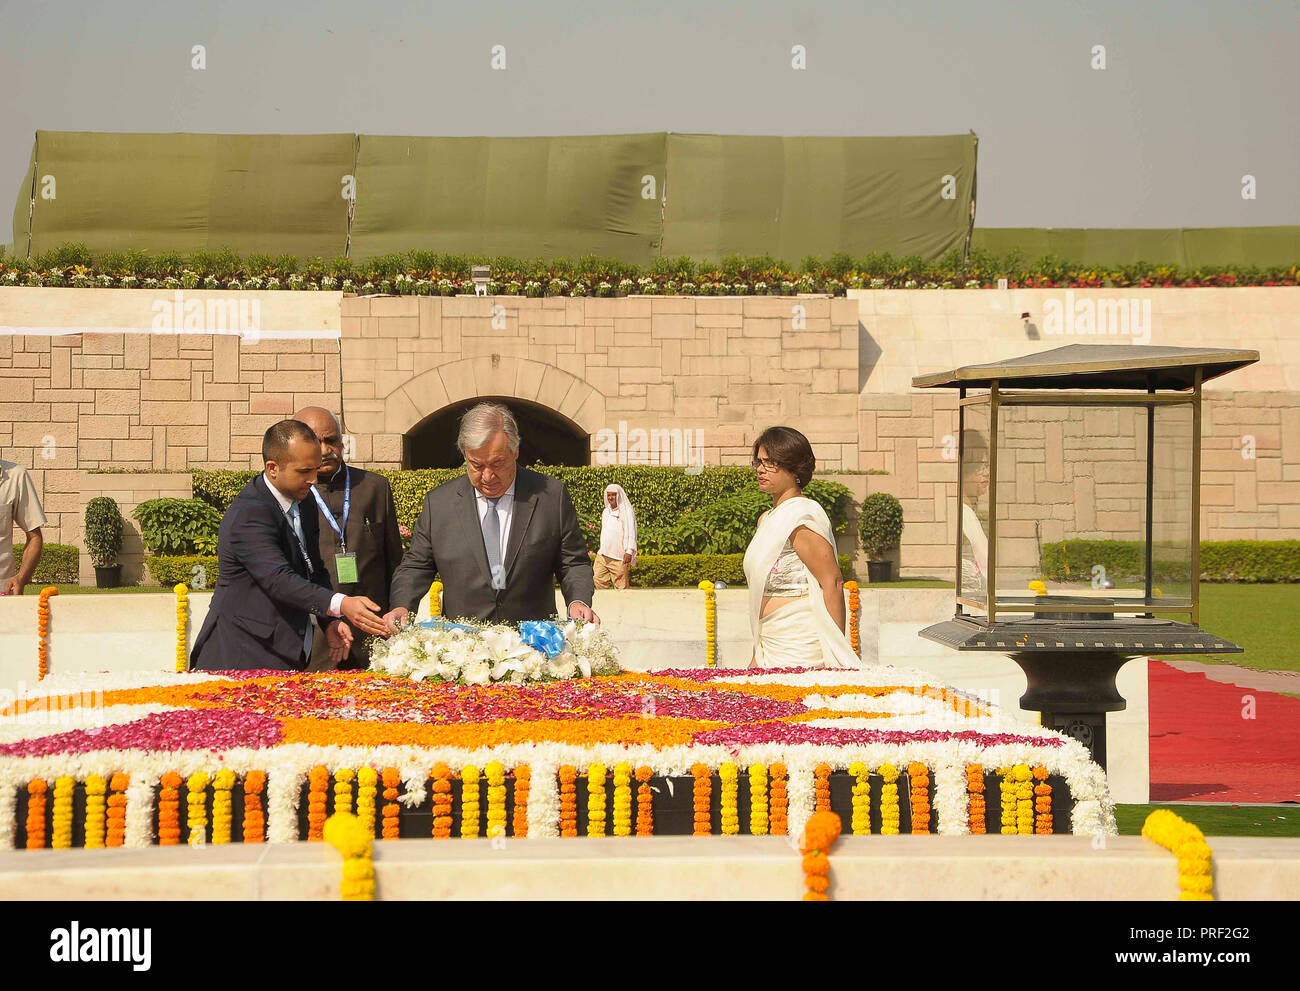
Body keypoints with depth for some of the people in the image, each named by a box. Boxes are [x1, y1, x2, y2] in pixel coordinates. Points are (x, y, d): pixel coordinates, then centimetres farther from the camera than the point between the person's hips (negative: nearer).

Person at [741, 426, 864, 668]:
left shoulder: (802, 516, -11)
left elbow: (833, 583, -16)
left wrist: (835, 652, -20)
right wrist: (757, 656, 19)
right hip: (772, 647, 8)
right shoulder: (767, 519, 17)